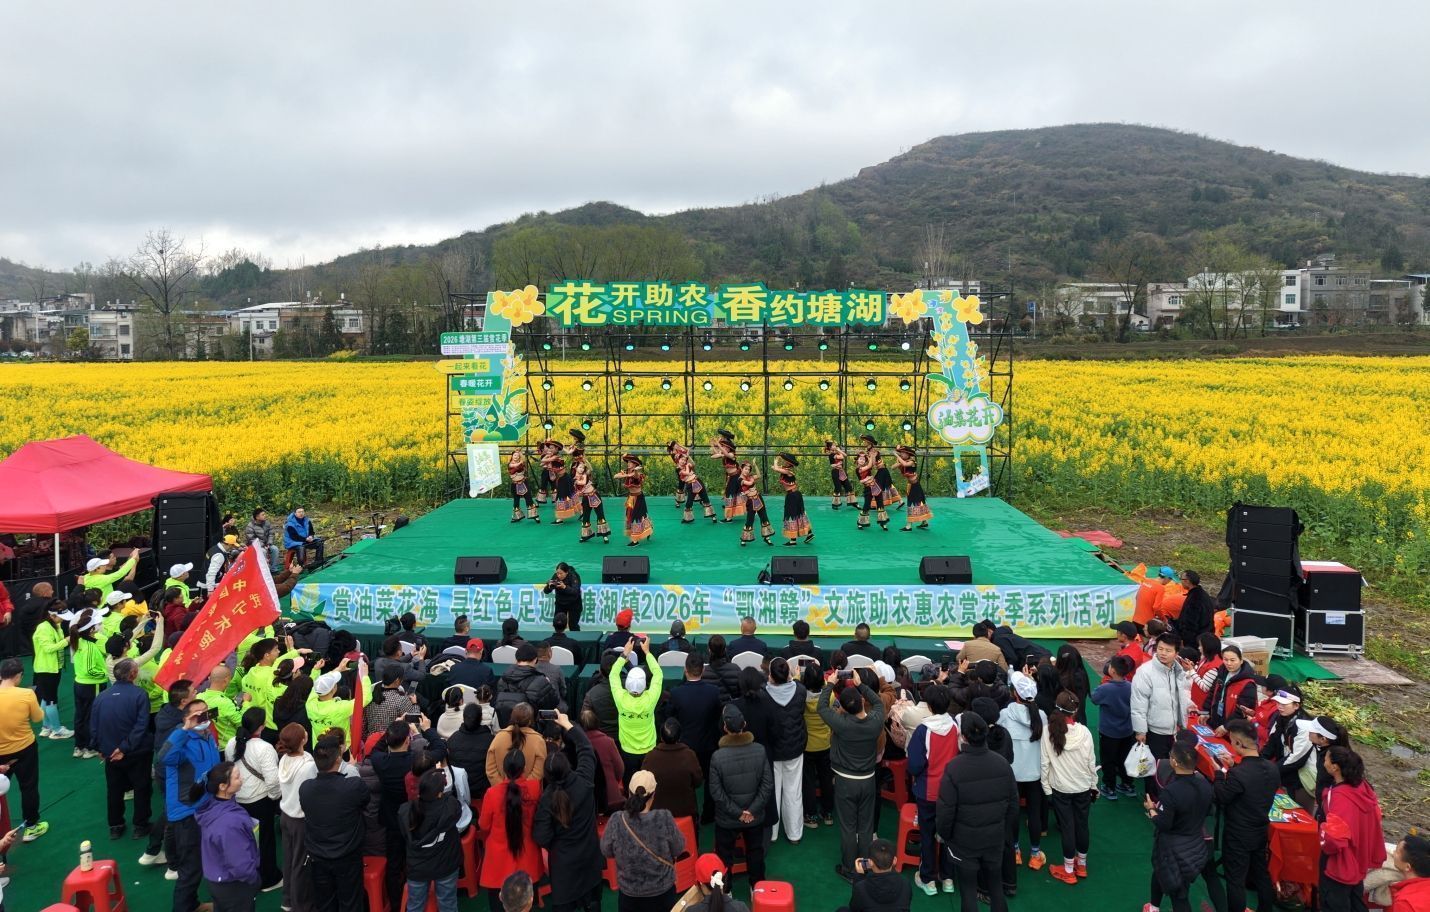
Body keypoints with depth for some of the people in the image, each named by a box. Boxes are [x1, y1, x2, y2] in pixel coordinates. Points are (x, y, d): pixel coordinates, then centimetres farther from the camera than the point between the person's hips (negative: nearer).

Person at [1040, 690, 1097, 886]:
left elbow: (1045, 762, -12)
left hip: (1060, 788, -1)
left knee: (1067, 827, 10)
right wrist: (1094, 784, 9)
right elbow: (1091, 762, -6)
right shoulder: (1084, 732, -16)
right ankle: (1081, 865, 35)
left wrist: (1046, 787, 0)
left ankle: (1068, 871, 22)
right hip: (1083, 787, 1)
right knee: (1082, 825, 17)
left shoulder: (1048, 730, -18)